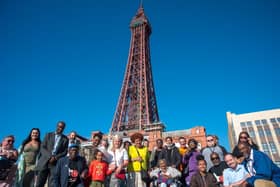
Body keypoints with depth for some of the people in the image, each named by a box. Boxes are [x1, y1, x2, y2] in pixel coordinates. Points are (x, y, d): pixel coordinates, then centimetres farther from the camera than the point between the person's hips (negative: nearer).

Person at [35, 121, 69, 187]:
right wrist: (50, 157, -11)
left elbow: (65, 152, 4)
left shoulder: (65, 139, 9)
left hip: (56, 164, -1)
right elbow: (42, 148, 3)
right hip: (44, 162, 1)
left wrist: (55, 158, -12)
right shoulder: (48, 135, 11)